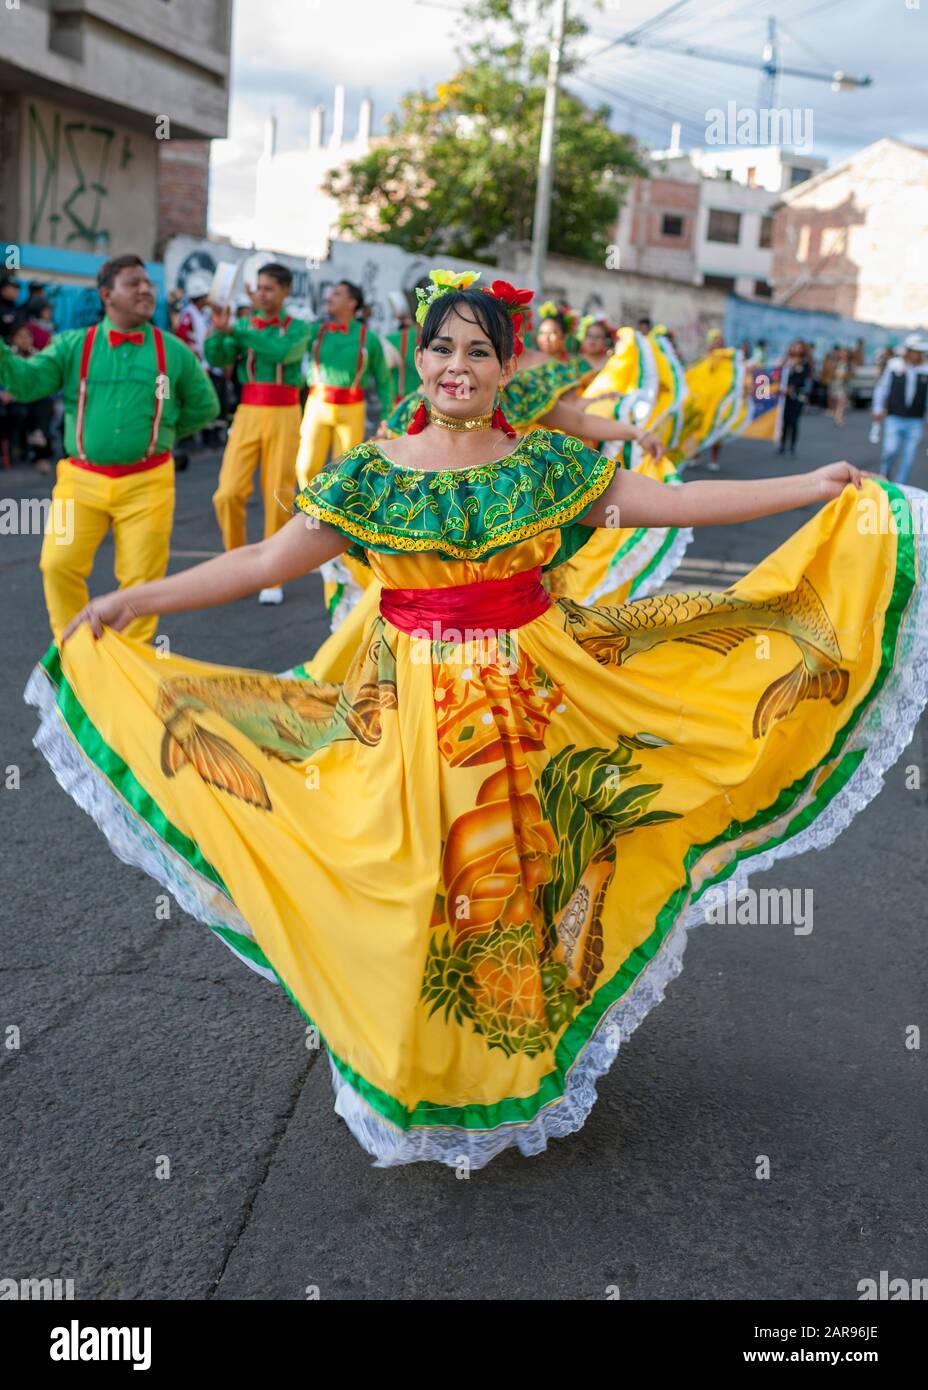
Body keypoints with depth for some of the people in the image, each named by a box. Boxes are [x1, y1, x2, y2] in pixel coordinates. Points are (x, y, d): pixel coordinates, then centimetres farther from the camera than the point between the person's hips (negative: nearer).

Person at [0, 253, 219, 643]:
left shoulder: (173, 351, 4)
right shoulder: (73, 345, 3)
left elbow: (204, 406, 15)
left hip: (145, 482, 0)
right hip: (81, 479, 0)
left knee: (141, 577, 4)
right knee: (59, 565, -4)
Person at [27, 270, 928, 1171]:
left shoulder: (548, 464, 2)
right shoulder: (370, 473, 0)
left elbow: (677, 504, 3)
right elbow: (266, 562, 2)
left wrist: (815, 487, 1)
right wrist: (139, 599, -1)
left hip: (535, 703, 1)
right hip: (412, 712, 0)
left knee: (521, 887, 8)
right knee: (419, 893, 6)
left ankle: (520, 1075, 32)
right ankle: (424, 1082, 29)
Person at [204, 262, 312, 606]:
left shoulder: (300, 328, 3)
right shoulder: (242, 325, 10)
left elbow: (282, 353, -18)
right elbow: (217, 359, -3)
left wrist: (236, 330, -21)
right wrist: (219, 329, -20)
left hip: (284, 417, -2)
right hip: (247, 414, 2)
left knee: (278, 498, 0)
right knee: (228, 493, -8)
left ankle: (272, 578, 10)